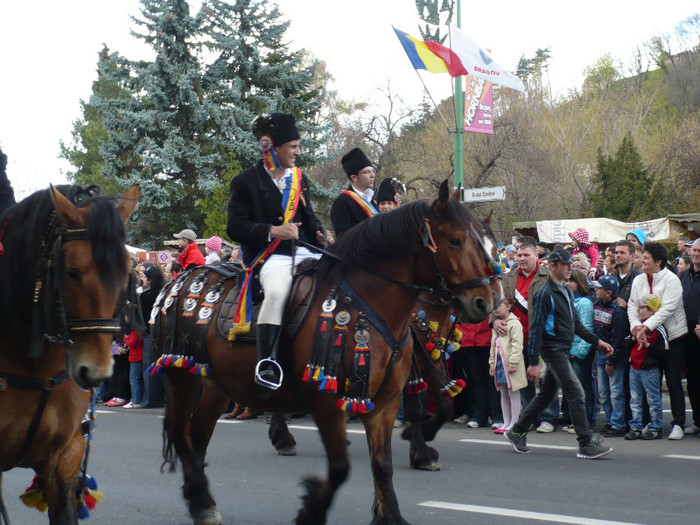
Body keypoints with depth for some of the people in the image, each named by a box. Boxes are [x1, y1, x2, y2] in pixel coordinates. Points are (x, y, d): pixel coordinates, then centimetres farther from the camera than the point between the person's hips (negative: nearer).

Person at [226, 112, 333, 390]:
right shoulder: (245, 181, 1)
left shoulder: (299, 178, 19)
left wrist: (321, 234, 3)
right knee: (277, 291, -37)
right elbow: (235, 227, -5)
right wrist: (274, 231, -17)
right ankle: (266, 364, -32)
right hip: (271, 257, -6)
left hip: (306, 253, 6)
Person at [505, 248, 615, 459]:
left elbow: (576, 324, 23)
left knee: (546, 394, 16)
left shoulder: (566, 292, 15)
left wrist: (597, 341, 14)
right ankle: (586, 445, -9)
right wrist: (533, 363, -19)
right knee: (576, 393, -11)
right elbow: (536, 328, -16)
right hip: (552, 349, -10)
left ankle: (517, 432, 27)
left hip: (563, 350, 10)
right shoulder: (545, 293, -13)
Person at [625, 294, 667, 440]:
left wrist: (648, 345, -22)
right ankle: (635, 427, 15)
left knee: (653, 400, 1)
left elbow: (664, 349, -18)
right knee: (635, 400, 10)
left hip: (649, 370, -8)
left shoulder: (658, 329, -13)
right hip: (634, 368, 8)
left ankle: (655, 428, 9)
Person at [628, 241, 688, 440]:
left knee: (673, 382, -4)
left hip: (672, 336, -5)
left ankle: (678, 424, 2)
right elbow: (632, 305, 3)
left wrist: (646, 326, -28)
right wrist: (636, 324, -17)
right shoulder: (638, 280, 6)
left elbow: (667, 309, -21)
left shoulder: (671, 280, -12)